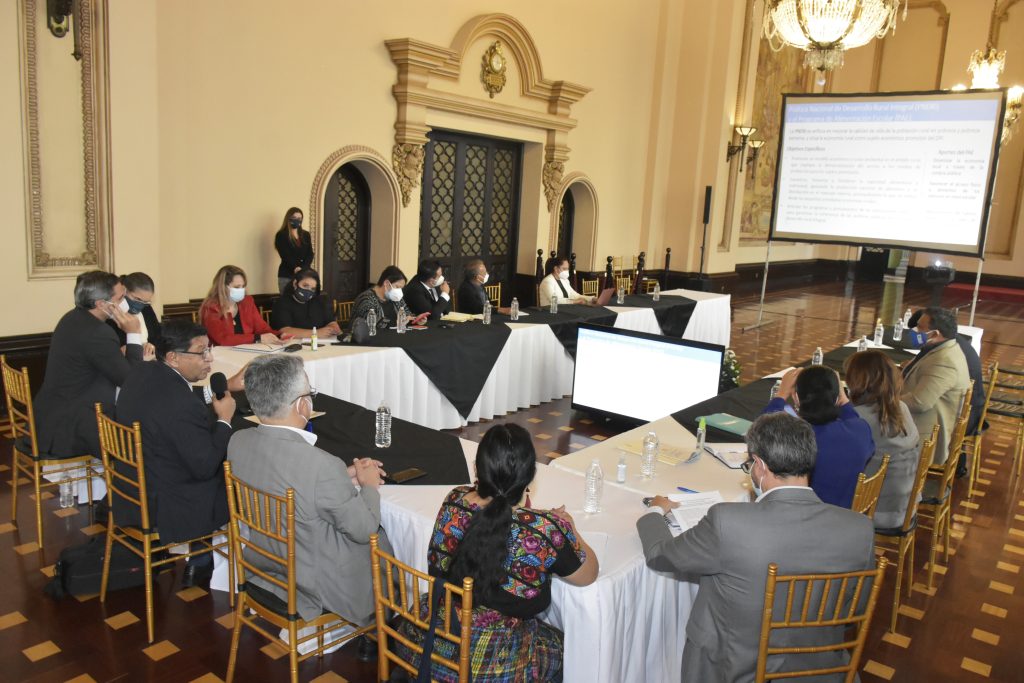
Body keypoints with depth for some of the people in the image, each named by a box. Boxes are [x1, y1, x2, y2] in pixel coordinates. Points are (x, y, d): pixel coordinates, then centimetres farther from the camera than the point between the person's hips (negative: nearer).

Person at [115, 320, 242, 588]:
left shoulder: (142, 374, -3)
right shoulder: (180, 405, -31)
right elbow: (205, 467, -25)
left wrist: (220, 389, 9)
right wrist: (224, 419, -14)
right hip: (165, 510, -9)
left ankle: (199, 563, 34)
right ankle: (200, 564, 29)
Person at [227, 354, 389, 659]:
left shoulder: (238, 442, -14)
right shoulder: (323, 466, -35)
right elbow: (364, 529, -19)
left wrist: (345, 476, 3)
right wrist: (369, 485, -2)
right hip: (315, 585, -6)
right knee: (385, 541, 18)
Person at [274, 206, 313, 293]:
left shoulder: (306, 235, 14)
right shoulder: (281, 235, 0)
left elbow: (310, 254, 4)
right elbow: (285, 256, -11)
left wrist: (303, 268, -14)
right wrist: (295, 268, -26)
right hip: (287, 275, -4)